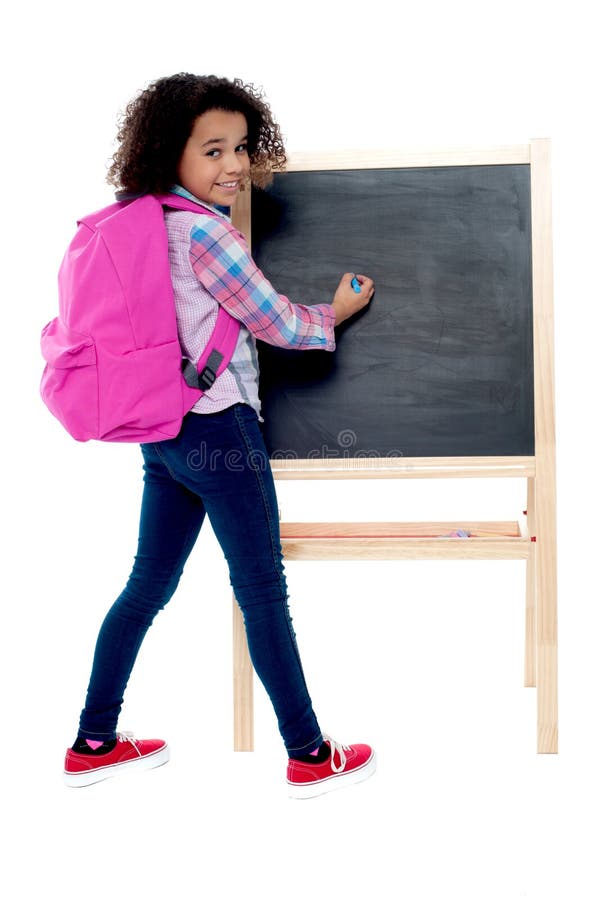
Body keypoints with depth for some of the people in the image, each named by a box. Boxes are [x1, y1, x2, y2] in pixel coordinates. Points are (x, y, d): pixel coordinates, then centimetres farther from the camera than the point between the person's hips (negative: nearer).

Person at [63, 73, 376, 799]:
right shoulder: (204, 230, -16)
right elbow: (276, 324, -9)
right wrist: (336, 312, 9)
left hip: (163, 433, 9)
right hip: (218, 427, -9)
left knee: (148, 584, 16)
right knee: (263, 591, 1)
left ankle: (93, 744, 25)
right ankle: (309, 757, 15)